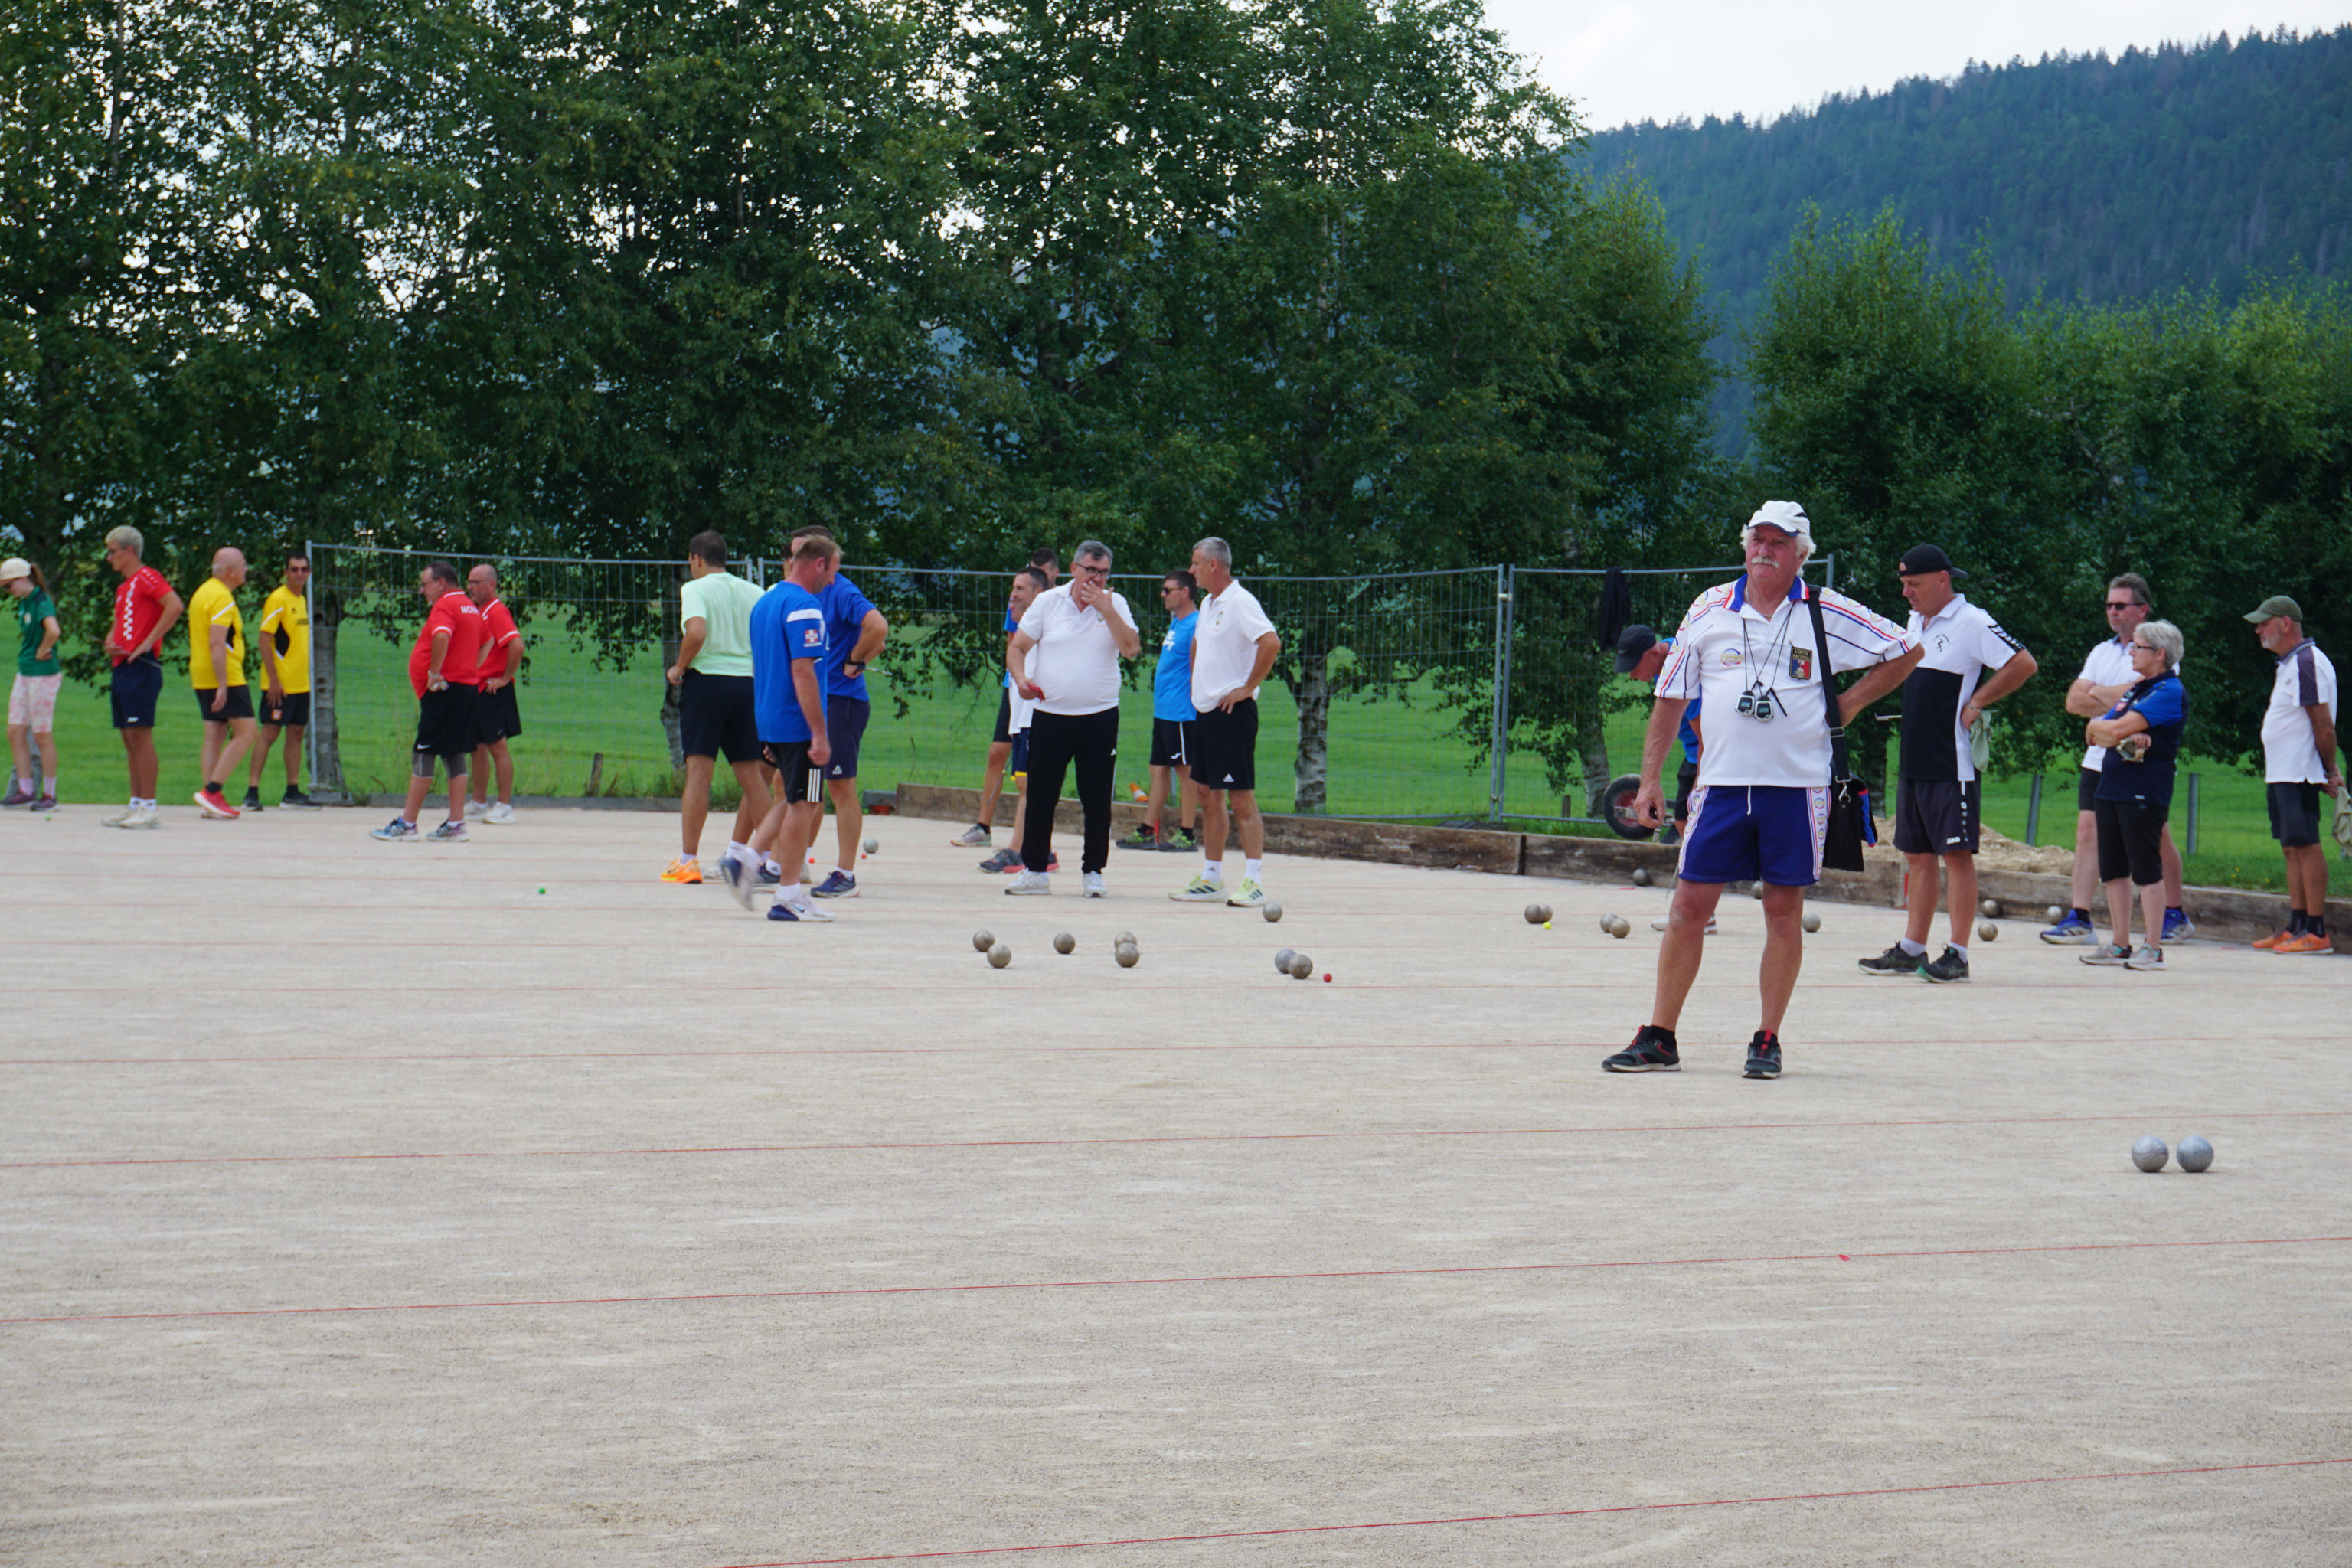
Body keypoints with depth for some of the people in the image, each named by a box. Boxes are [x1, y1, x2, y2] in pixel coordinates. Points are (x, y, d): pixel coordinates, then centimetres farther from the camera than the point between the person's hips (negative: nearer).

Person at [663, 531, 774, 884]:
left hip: (706, 680, -5)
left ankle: (688, 861, -11)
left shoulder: (695, 589, -4)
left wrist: (679, 668, -7)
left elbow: (696, 631, -21)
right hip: (748, 683, 5)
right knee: (751, 774, 11)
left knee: (699, 771, -7)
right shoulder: (753, 592, 11)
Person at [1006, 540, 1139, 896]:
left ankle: (1093, 870, 11)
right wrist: (1021, 678, -12)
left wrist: (1105, 609, -13)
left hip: (1099, 716, 0)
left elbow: (1131, 649, -9)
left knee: (1097, 797, 1)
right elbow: (1017, 647, 6)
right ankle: (1034, 869, 10)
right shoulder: (1048, 602, 5)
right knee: (1040, 795, 2)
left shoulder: (1115, 604, 5)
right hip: (1049, 715, 0)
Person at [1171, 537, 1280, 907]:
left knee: (1241, 797, -9)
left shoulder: (1240, 603, -14)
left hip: (1232, 711, -9)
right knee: (1209, 796, 11)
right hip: (1206, 710, 9)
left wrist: (1248, 687, -19)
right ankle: (1210, 879, 17)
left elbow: (1271, 643, -26)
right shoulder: (1207, 605, 15)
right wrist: (1196, 682, 21)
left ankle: (1254, 882, -8)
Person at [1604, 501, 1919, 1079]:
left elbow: (1905, 652, 10)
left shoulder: (1828, 614, 2)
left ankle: (1767, 1042, 12)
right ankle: (1659, 1041, 6)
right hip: (1721, 784, 1)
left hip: (1797, 785, -1)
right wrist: (1650, 779, 6)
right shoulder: (1710, 609, 6)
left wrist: (1847, 705, 2)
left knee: (1784, 911, 3)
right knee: (1689, 904, -1)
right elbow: (1671, 697, 11)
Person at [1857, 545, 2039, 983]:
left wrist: (1975, 704, -12)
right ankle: (1911, 951, 16)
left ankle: (1957, 955, -3)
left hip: (1952, 764, -8)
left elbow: (2024, 664, -16)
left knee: (1957, 854, -5)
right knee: (1918, 856, 11)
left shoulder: (1971, 623, -11)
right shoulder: (1914, 623, 14)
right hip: (1913, 762, 8)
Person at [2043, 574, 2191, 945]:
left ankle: (2176, 915, 18)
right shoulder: (2101, 653, 17)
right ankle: (2079, 919, -8)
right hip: (2099, 758, 6)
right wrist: (2116, 703, -10)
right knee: (2087, 831, -5)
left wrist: (2097, 694, -5)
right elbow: (2074, 701, 7)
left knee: (2157, 840, 4)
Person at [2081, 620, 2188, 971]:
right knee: (2113, 871, 9)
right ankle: (2120, 946, 16)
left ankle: (2153, 949, -3)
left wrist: (2101, 727, 4)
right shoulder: (2134, 688, 19)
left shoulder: (2169, 692, -8)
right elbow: (2093, 732, 12)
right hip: (2110, 786, 9)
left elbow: (2119, 729, -18)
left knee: (2147, 872, -6)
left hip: (2144, 793, -9)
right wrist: (2123, 739, -9)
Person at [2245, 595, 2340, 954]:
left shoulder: (2306, 663, -15)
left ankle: (2317, 933, -9)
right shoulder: (2291, 663, 18)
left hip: (2298, 775, -11)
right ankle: (2297, 927, 15)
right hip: (2280, 774, 11)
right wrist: (2330, 771, 15)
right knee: (2291, 849, 11)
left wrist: (2329, 771, -11)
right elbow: (2320, 727, 21)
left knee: (2306, 846, -9)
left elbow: (2324, 727, -19)